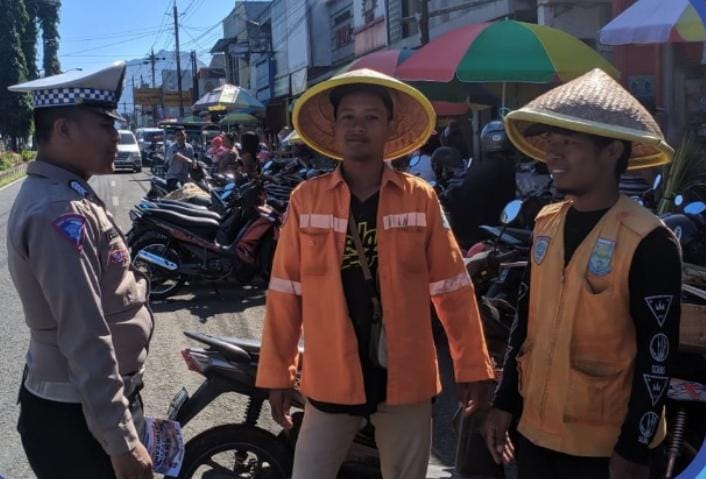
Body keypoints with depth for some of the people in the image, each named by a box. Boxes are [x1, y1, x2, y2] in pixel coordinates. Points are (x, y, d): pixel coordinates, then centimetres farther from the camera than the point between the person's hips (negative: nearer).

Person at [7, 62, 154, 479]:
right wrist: (122, 442, -25)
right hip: (79, 417, -9)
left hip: (88, 402, 10)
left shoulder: (64, 195, 8)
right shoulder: (61, 212, -24)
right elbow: (86, 341, -28)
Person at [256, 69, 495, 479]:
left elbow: (451, 286, 0)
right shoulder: (306, 199, -4)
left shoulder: (421, 198, -3)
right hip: (330, 379, 0)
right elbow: (285, 290, -1)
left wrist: (472, 365, 1)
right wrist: (278, 372, 1)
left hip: (405, 379, 1)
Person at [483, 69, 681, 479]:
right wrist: (506, 402, 10)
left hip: (604, 443, -6)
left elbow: (657, 353, -14)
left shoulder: (649, 242, -15)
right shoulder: (546, 223, 3)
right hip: (536, 429, 6)